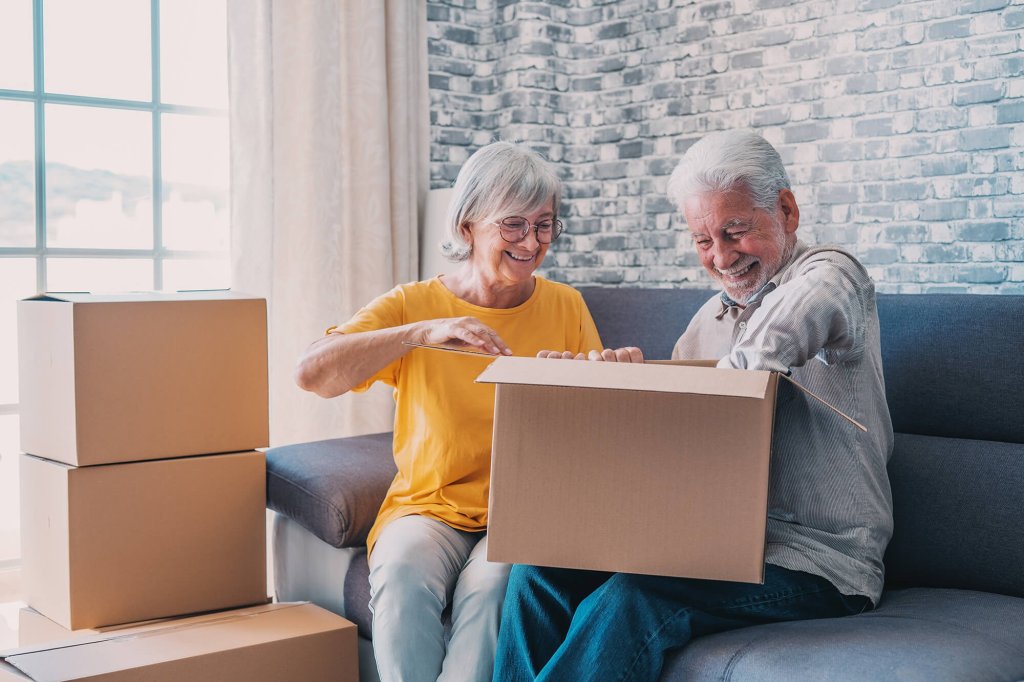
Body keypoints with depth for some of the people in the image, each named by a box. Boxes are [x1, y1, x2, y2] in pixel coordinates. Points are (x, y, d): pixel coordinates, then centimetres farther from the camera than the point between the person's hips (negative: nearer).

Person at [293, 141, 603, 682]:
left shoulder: (565, 307, 8)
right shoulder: (412, 305, 1)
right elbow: (312, 373, -15)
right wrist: (422, 331, -24)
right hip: (430, 509, 0)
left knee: (491, 584, -32)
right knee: (402, 575, -32)